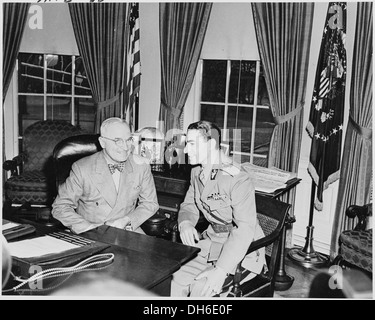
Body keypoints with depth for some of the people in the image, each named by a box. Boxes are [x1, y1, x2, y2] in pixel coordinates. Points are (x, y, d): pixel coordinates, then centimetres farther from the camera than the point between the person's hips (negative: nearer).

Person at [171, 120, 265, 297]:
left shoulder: (238, 180, -23)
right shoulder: (197, 172, 5)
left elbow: (245, 228, -28)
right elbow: (189, 205, 15)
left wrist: (221, 270, -34)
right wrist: (185, 223, -10)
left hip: (240, 250, -7)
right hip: (211, 241, 7)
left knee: (201, 290, -24)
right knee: (174, 279, -10)